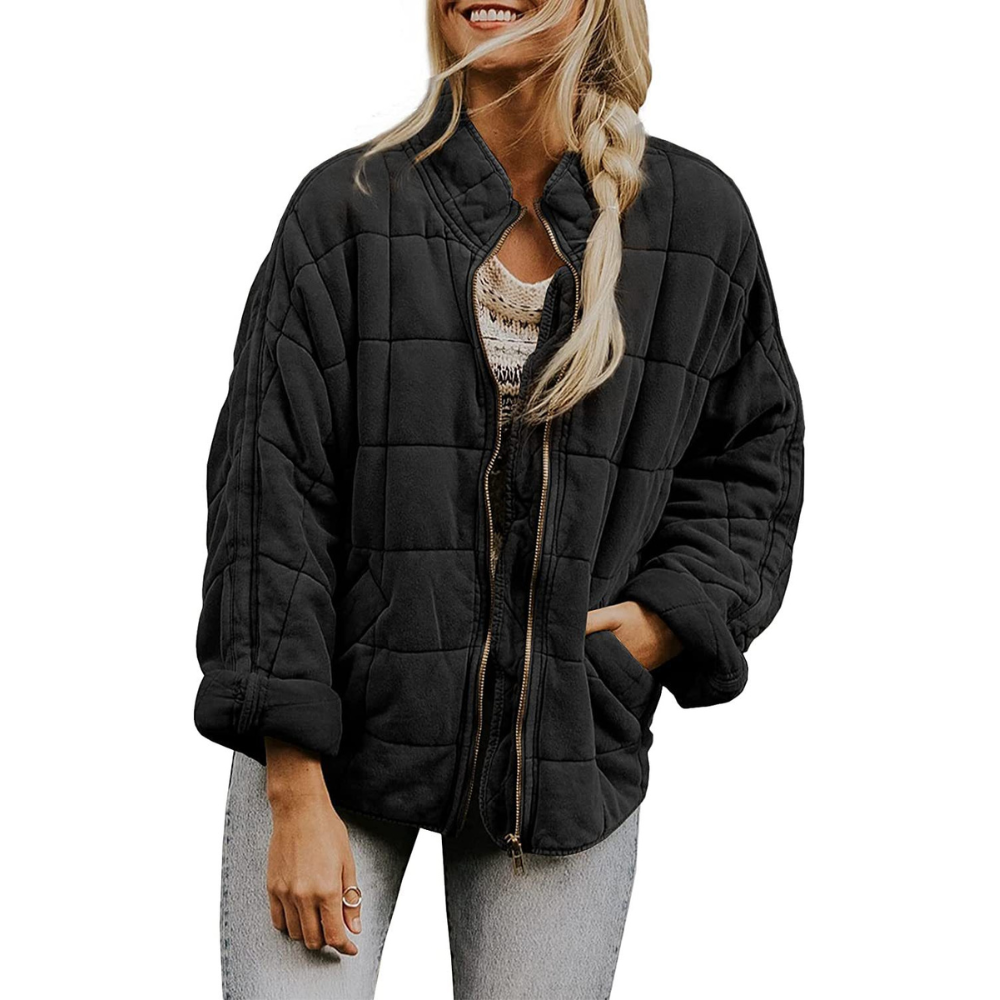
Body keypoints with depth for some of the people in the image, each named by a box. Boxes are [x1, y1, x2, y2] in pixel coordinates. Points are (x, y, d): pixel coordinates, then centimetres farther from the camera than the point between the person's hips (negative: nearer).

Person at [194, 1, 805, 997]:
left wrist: (661, 622, -7)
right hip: (340, 728, -1)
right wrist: (296, 792, -12)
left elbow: (753, 459, 12)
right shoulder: (346, 207, -5)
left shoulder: (697, 218, 0)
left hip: (569, 755, 1)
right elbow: (269, 492, -8)